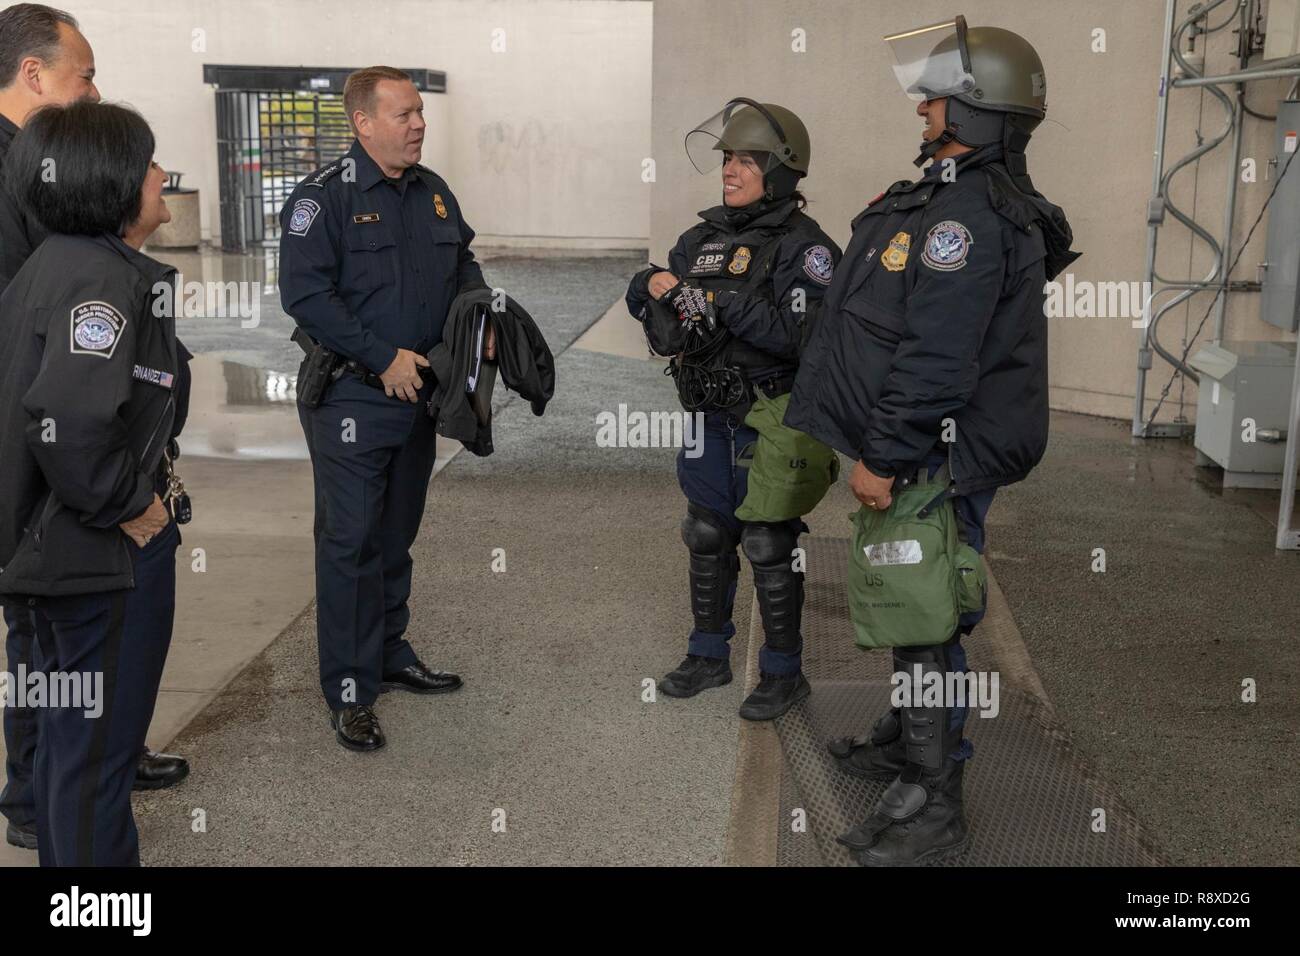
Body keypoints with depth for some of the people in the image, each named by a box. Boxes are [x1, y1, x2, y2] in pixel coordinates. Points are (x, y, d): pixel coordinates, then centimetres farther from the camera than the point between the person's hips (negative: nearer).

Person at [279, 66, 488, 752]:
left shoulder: (433, 192, 10)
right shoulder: (324, 196, -12)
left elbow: (463, 265, 22)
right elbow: (304, 294, -19)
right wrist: (383, 357, -22)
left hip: (418, 393, 7)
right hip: (352, 398, -7)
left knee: (396, 535, 17)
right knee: (350, 542, -3)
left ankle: (390, 656, 32)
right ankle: (349, 692, 5)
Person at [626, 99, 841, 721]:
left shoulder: (803, 245, -13)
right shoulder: (706, 236, 8)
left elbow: (800, 337, -25)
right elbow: (647, 305, 13)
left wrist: (724, 302, -26)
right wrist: (652, 286, -10)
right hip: (708, 418, 7)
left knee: (769, 548, 2)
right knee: (707, 539, 16)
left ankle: (784, 673, 18)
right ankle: (709, 656, 32)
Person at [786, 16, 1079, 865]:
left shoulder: (969, 216, -21)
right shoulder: (954, 198, 14)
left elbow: (936, 361, -27)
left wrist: (884, 458, -23)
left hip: (938, 462, -10)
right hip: (919, 454, 10)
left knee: (923, 619, -3)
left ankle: (932, 808, 8)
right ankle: (907, 739, 40)